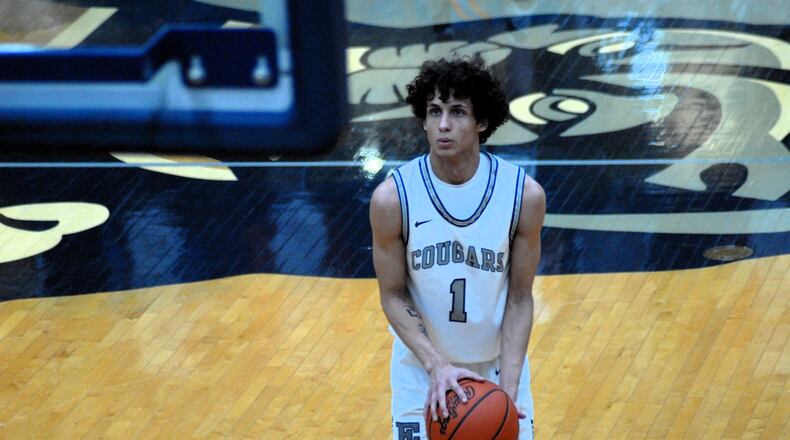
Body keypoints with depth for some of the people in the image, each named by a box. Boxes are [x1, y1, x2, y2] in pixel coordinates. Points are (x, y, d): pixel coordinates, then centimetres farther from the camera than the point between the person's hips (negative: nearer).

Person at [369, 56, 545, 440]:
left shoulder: (524, 195, -17)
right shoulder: (392, 197, -18)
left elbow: (519, 298, -9)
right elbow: (393, 296, -10)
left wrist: (507, 388, -17)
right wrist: (436, 365, -23)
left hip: (499, 363, 1)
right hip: (423, 365, 0)